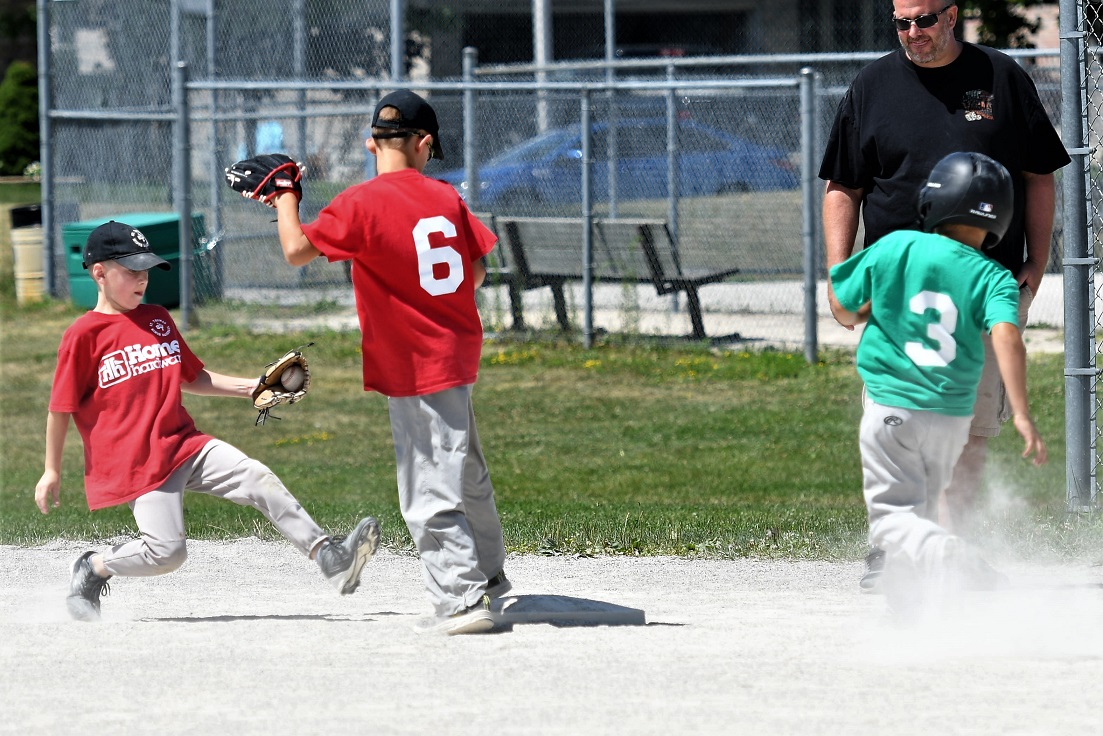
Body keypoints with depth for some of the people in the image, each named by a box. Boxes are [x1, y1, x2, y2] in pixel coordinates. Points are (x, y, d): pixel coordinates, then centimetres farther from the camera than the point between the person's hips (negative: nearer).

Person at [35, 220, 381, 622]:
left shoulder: (157, 319, 14)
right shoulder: (83, 334, -7)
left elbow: (191, 378, 23)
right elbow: (61, 408, -3)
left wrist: (251, 388, 12)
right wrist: (52, 473, 0)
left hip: (186, 445, 6)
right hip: (135, 464, -6)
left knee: (260, 480, -14)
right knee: (167, 551, -16)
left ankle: (329, 557, -21)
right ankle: (92, 569, 9)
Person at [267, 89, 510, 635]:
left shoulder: (362, 203, -16)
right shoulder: (446, 197, 3)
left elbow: (297, 250, -15)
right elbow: (475, 272, 8)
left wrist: (284, 198, 1)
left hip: (417, 365, -7)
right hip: (458, 355, 7)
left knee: (430, 493, -5)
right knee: (465, 473, 24)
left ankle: (462, 600, -8)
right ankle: (488, 578, 39)